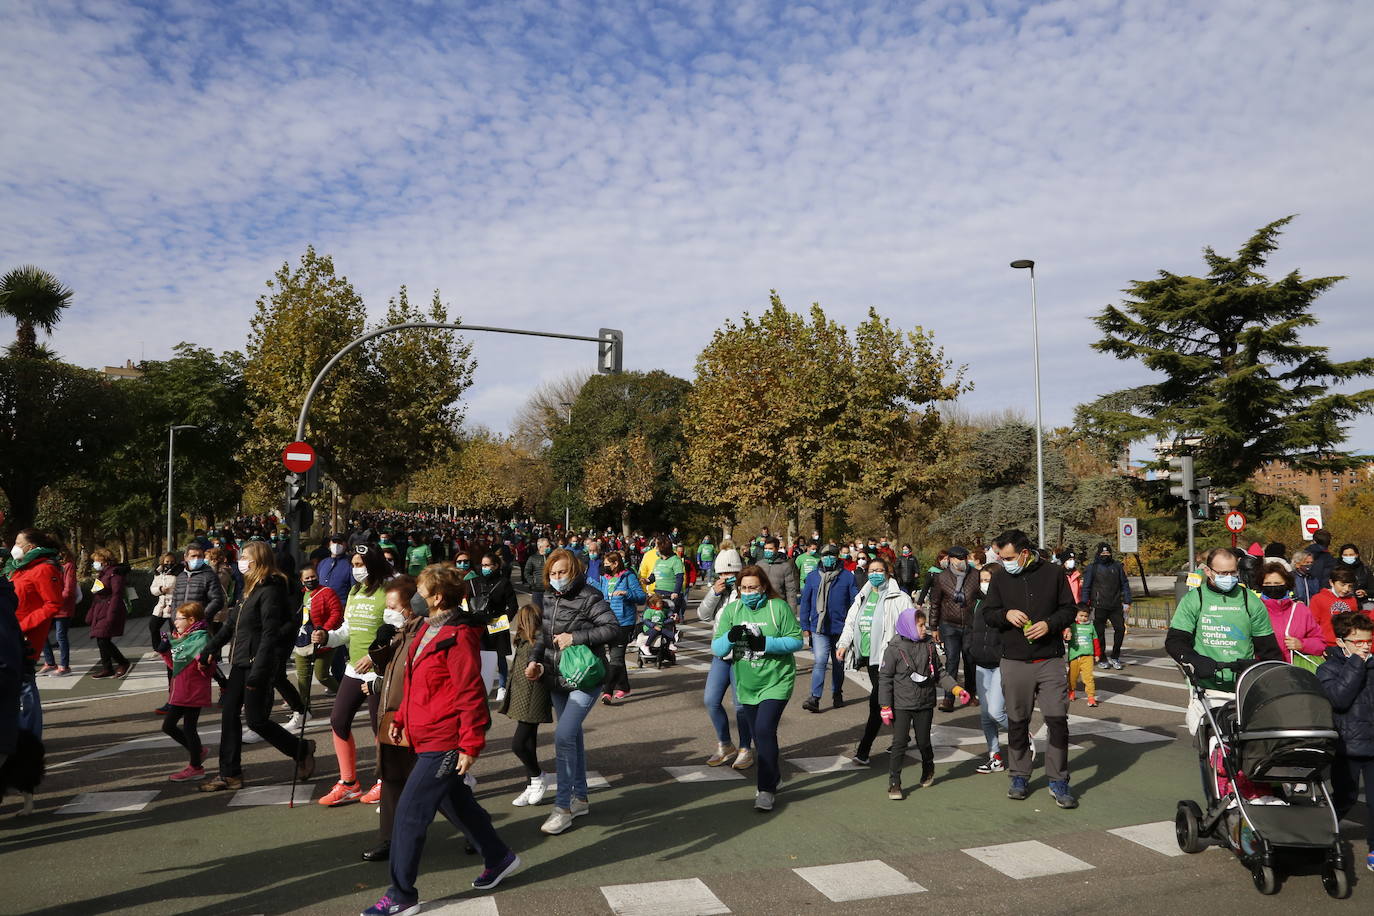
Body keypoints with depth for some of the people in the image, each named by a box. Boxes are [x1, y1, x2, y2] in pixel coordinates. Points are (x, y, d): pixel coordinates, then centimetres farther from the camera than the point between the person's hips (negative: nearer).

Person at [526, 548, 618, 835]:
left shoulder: (589, 598, -14)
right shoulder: (549, 599, 7)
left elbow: (613, 629, -18)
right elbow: (543, 635, 15)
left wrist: (576, 637, -24)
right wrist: (535, 660, -2)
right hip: (557, 680, 7)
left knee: (563, 736, -17)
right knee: (572, 736, 17)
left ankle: (563, 807, -7)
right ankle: (580, 798, 30)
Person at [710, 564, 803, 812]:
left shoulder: (779, 607, -9)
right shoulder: (731, 610, 2)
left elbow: (797, 641, -10)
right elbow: (716, 648, -2)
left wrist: (766, 643, -22)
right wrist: (730, 637, -24)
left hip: (776, 682, -5)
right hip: (747, 685, 5)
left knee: (765, 730, -17)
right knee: (759, 736, 14)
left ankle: (766, 790, -7)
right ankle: (773, 776, 37)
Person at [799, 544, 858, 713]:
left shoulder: (847, 576, -3)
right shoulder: (813, 576, 1)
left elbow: (856, 602, 0)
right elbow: (805, 602, 6)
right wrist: (805, 627, 3)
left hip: (840, 628, 1)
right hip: (819, 629, 0)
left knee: (838, 663, 15)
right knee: (820, 662, -12)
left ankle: (837, 694, 31)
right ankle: (815, 698, -13)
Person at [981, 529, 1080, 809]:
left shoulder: (1053, 573, -1)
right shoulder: (1000, 578, 4)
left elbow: (1070, 609, 4)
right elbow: (987, 613, 8)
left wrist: (1050, 624, -13)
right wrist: (1006, 614, -12)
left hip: (1050, 661, -2)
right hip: (1014, 662, 2)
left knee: (1058, 720, -4)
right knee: (1017, 722, 10)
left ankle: (1058, 780, 10)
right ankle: (1019, 776, 24)